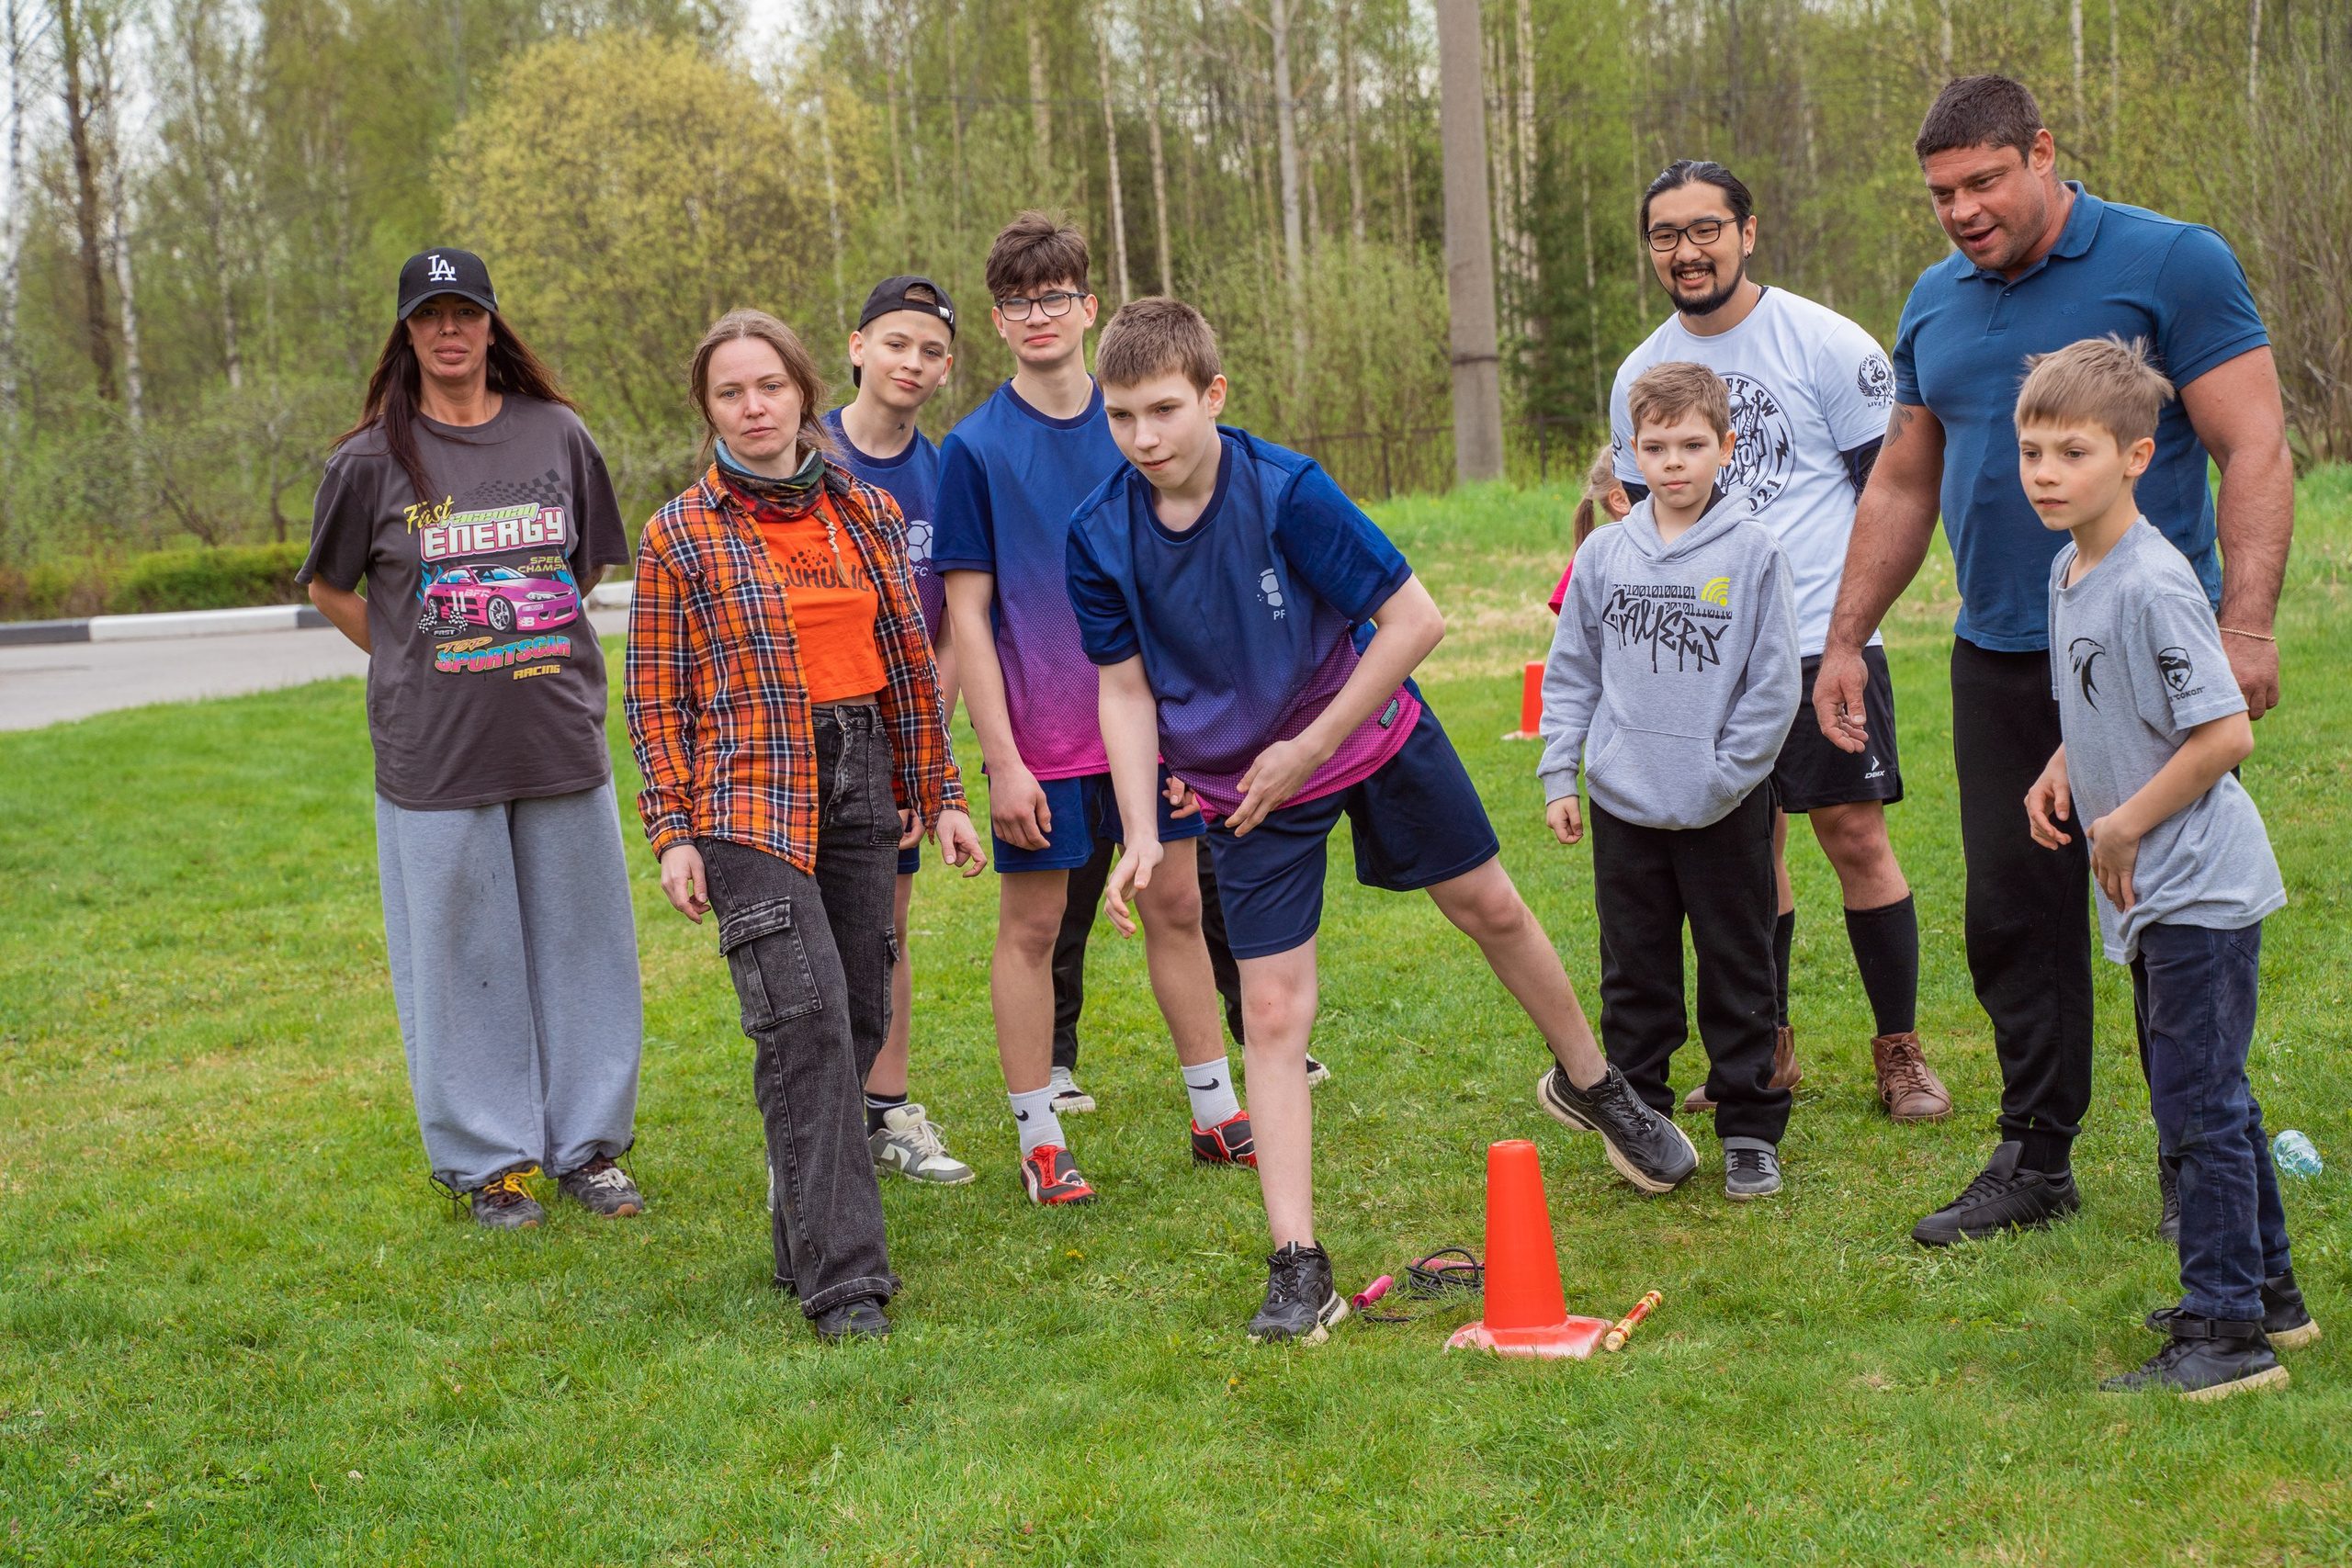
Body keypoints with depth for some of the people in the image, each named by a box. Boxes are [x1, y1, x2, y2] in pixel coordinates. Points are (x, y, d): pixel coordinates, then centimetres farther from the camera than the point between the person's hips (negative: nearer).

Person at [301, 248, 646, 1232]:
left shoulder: (556, 436, 5)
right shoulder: (373, 459, -2)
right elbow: (328, 587, 10)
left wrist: (533, 650, 11)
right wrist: (420, 664, 3)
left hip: (561, 735, 2)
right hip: (434, 748, -2)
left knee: (579, 939, 8)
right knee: (461, 951, 4)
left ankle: (588, 1143, 22)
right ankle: (486, 1159, 16)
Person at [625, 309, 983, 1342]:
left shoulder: (869, 512, 10)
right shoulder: (680, 536, 0)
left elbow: (911, 664, 15)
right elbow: (655, 696, 1)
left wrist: (940, 795, 13)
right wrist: (672, 834, -5)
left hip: (862, 787, 5)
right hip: (750, 793, -5)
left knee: (860, 1016, 7)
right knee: (803, 1013, -17)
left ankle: (805, 1228, 25)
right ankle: (841, 1276, -16)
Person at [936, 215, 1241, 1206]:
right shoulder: (975, 448, -7)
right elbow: (967, 613, -8)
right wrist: (1002, 759, -13)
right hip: (1041, 736, -3)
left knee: (1177, 907, 10)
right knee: (1031, 927, 4)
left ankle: (1216, 1114, 22)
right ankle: (1040, 1142, 15)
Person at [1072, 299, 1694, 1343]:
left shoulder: (1287, 491, -27)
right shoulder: (1101, 538, -17)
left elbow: (1414, 619, -22)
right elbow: (1126, 688, -6)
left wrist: (1308, 748, -20)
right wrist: (1142, 837, -15)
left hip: (1372, 733, -1)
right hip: (1243, 787, 1)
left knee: (1492, 909, 16)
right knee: (1272, 1012, -6)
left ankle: (1589, 1084, 44)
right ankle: (1297, 1271, -3)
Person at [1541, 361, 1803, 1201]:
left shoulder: (1755, 551, -7)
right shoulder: (1604, 554, 2)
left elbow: (1774, 689, -5)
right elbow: (1571, 675, 10)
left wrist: (1722, 778, -9)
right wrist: (1558, 775, 3)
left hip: (1724, 810, -3)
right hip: (1622, 808, 3)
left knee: (1738, 975, 7)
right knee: (1634, 976, 12)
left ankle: (1750, 1131, 17)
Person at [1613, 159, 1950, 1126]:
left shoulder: (1828, 345, -3)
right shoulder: (1641, 375, 10)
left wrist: (1849, 610, -8)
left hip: (1823, 640, -4)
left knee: (1854, 835, -5)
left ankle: (1899, 1052, 8)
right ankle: (1766, 1050, 20)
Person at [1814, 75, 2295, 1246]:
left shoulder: (2170, 264, -5)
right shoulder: (1936, 303, 13)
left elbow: (2255, 453, -9)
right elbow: (1900, 487, 21)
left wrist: (2245, 623, -19)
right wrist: (1845, 640, 17)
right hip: (1998, 660, 6)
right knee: (2012, 916, 7)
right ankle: (2035, 1160, 18)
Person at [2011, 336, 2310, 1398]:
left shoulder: (2153, 583, -21)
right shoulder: (2069, 573, 9)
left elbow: (2227, 733, -23)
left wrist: (2127, 823, -16)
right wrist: (2064, 772, 6)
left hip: (2198, 889, -10)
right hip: (2154, 893, 10)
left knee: (2198, 1105, -6)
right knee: (2206, 1099, 18)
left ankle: (2226, 1332, 1)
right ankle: (2268, 1291, 31)